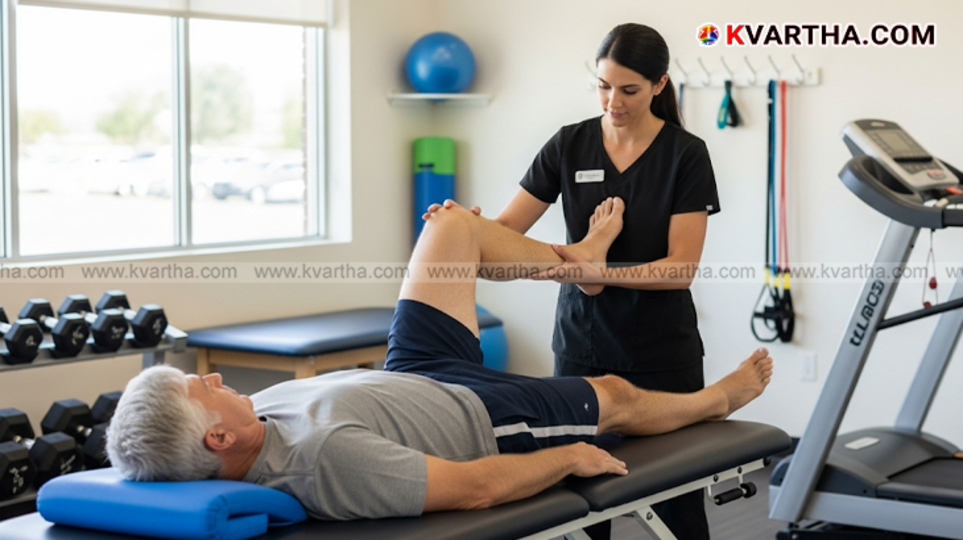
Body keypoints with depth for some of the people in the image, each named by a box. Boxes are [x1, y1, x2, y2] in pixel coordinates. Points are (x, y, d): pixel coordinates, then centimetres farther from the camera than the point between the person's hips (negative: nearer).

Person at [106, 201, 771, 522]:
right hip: (482, 413, -7)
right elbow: (475, 487, -36)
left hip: (414, 377, 7)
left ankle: (575, 259, 43)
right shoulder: (325, 459, -47)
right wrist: (572, 458, -18)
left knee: (452, 225, 13)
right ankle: (716, 399, 57)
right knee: (614, 393, 21)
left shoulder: (256, 414, -21)